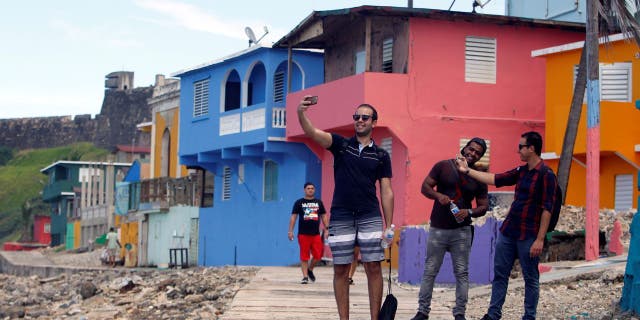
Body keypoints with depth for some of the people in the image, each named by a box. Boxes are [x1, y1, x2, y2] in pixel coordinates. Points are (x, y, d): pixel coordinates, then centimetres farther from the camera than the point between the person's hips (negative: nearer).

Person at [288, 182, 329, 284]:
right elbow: (293, 217, 4)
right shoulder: (299, 202, 5)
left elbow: (324, 216, 14)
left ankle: (310, 269, 22)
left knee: (318, 255, -3)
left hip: (316, 234, 2)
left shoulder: (319, 202, 12)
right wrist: (290, 231, -4)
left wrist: (326, 229, 4)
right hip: (303, 234, -2)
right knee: (304, 256, 0)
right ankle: (305, 276, 6)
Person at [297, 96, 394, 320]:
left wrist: (389, 226, 1)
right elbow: (312, 132, -10)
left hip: (370, 217, 0)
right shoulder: (341, 144, 7)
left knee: (373, 269, -4)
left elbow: (386, 192, 7)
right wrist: (301, 113, -31)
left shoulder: (381, 156, 8)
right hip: (340, 217, 0)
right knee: (341, 270, 2)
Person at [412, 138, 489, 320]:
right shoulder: (443, 166, 2)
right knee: (429, 271, 2)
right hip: (438, 228, -1)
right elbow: (425, 187, 3)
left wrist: (469, 212, -12)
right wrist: (438, 196, -17)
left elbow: (483, 206, 9)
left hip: (462, 231, 1)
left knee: (462, 273, 2)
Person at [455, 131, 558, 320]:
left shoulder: (546, 175, -13)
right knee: (499, 274, 10)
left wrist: (540, 240, -19)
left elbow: (546, 210, -16)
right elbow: (495, 179, 15)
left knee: (531, 279, 3)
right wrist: (467, 170, 13)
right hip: (508, 232, 8)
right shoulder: (521, 171, 10)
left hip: (528, 236, -8)